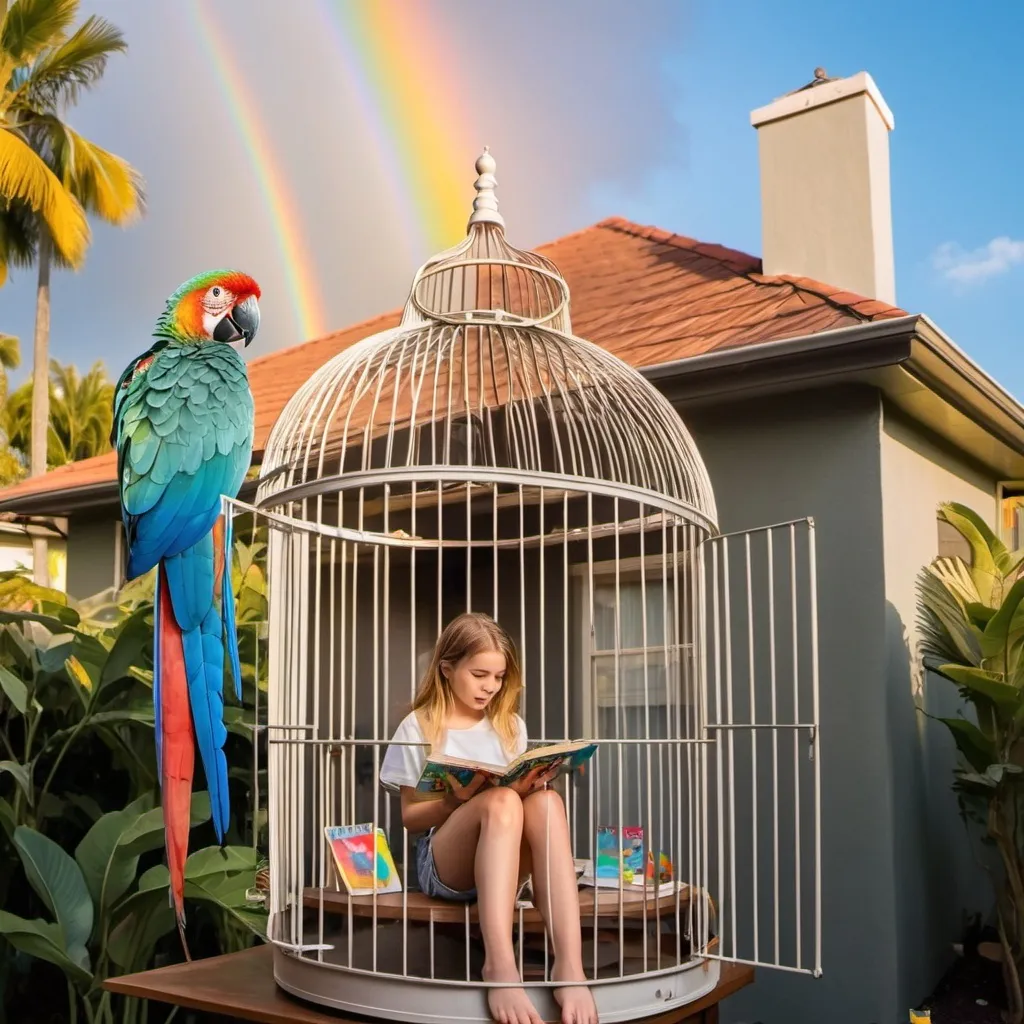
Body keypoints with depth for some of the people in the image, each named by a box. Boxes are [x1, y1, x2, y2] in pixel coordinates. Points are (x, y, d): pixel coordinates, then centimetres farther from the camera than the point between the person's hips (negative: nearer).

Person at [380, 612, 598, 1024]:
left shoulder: (510, 726, 15)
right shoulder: (418, 727, 4)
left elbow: (520, 793, 16)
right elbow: (410, 817, 4)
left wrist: (527, 789, -8)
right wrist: (455, 800, -16)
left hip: (502, 863, 3)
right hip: (442, 864, -3)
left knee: (547, 801, -32)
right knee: (500, 802, -36)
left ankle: (569, 963, -46)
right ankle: (499, 964, -50)